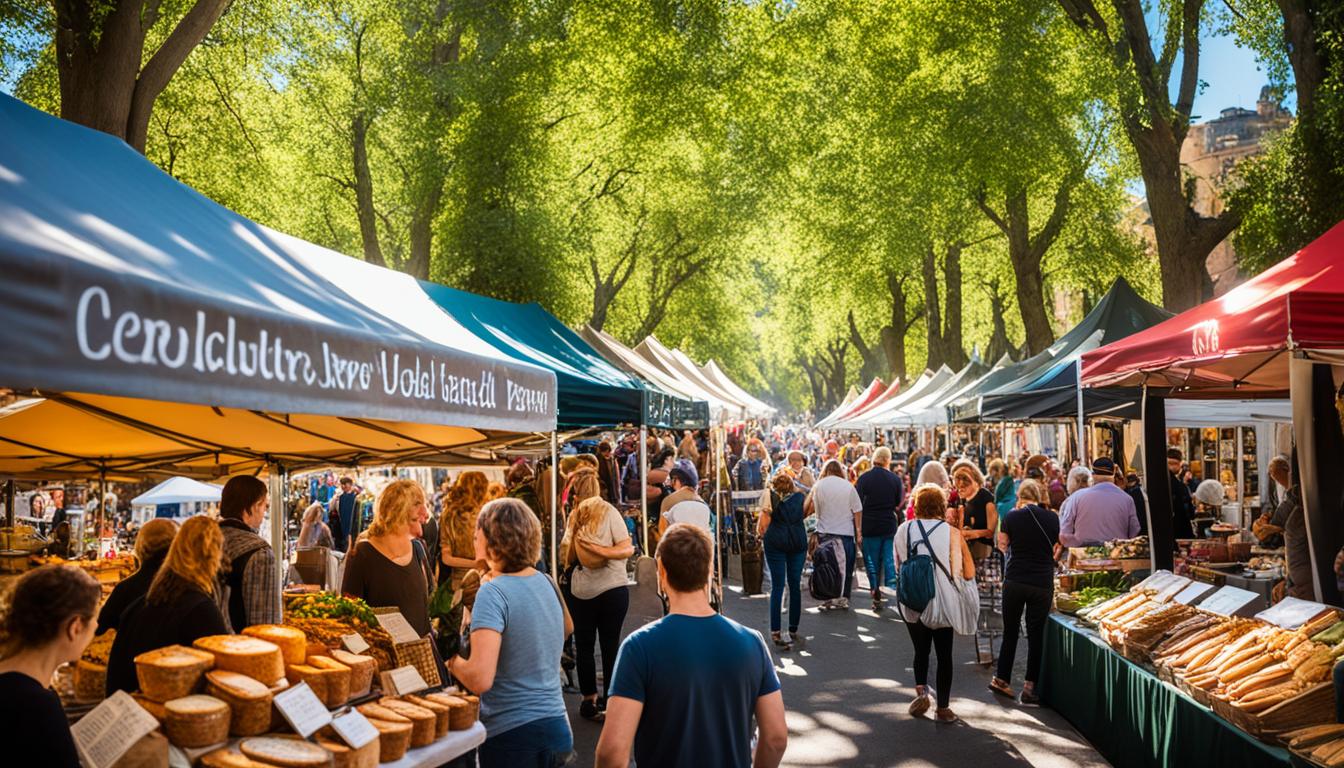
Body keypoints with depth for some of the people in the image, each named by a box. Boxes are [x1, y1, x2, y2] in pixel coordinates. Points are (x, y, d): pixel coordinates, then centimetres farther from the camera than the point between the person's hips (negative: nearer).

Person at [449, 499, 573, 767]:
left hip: (512, 735, -7)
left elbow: (480, 679, -27)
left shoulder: (493, 592, -18)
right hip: (558, 727, 7)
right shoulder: (547, 582, 3)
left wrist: (454, 663, -6)